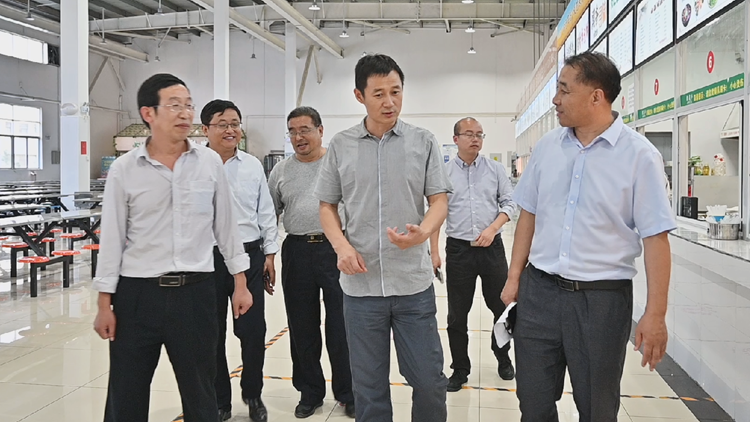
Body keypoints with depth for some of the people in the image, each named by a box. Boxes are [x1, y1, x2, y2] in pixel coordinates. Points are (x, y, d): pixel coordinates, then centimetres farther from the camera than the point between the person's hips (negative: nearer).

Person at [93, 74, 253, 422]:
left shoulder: (211, 163, 1)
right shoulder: (124, 169, -2)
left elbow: (225, 226, 8)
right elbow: (112, 239, 1)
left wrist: (240, 283, 8)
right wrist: (105, 303, 0)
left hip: (196, 292, 1)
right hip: (136, 294, 0)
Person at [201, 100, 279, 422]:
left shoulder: (253, 165, 7)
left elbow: (266, 213, 11)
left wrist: (270, 255, 7)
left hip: (249, 255, 2)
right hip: (208, 258, -2)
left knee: (253, 330, 5)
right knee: (213, 334, 9)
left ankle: (253, 395, 27)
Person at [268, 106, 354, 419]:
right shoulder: (281, 171, 9)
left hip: (337, 250, -3)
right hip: (297, 253, 3)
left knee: (341, 327, 3)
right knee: (302, 328, 11)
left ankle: (348, 393, 20)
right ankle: (310, 392, 28)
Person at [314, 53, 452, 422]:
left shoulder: (423, 142, 2)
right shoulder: (340, 146, 3)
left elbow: (439, 201, 1)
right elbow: (327, 206, 9)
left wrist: (422, 233, -21)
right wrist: (342, 245, -10)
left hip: (414, 283, 0)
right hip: (361, 285, 1)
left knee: (429, 381, 7)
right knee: (369, 386, 13)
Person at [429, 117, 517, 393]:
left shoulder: (495, 169, 5)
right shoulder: (444, 172, 2)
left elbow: (508, 203, 6)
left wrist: (492, 228, -11)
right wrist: (434, 253, -3)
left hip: (492, 247, 1)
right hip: (459, 249, -1)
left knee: (502, 306, 10)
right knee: (457, 314, 6)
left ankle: (503, 359, 33)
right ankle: (460, 369, 21)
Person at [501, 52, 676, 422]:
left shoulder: (639, 155, -8)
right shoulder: (546, 147, 5)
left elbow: (655, 237, -9)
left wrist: (655, 314, -12)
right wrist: (514, 278, 9)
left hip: (602, 298, -3)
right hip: (538, 292, 4)